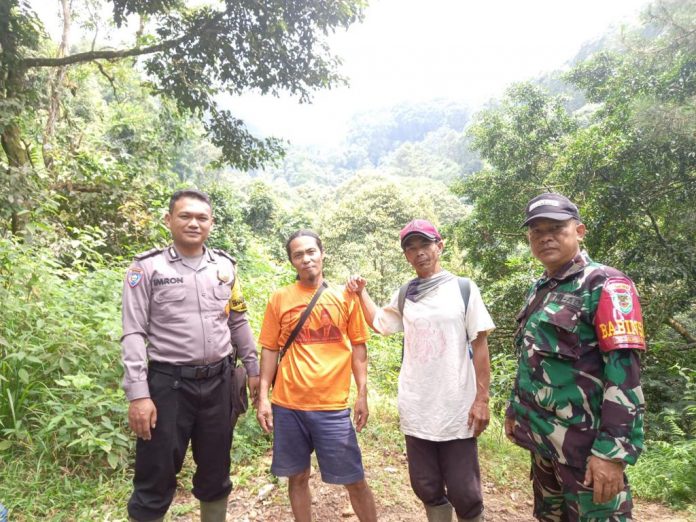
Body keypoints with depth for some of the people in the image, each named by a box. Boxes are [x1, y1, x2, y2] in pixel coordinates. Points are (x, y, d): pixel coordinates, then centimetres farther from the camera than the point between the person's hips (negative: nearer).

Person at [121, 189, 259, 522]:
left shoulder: (225, 266, 6)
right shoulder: (148, 267, -5)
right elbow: (134, 334, -8)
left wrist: (252, 369, 12)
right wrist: (137, 394, -14)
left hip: (219, 382, 4)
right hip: (169, 383, -3)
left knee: (216, 473, 17)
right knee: (155, 480, 7)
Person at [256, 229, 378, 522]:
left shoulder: (344, 296, 2)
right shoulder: (279, 299, 3)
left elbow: (358, 346, 4)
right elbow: (270, 349, 5)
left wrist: (362, 395, -2)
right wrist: (263, 397, -1)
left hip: (332, 406, -1)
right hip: (287, 405, 1)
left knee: (354, 480, 6)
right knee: (298, 477, 13)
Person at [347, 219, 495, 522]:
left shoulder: (463, 288, -3)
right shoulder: (403, 295, 6)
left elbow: (480, 346, -4)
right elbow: (379, 323, 23)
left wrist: (482, 398, -7)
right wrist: (361, 293, 11)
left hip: (457, 409, -3)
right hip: (416, 410, 4)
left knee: (464, 492, 7)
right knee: (427, 488, 15)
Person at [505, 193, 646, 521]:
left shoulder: (605, 285, -13)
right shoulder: (538, 290, 11)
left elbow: (625, 372, -20)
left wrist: (612, 451, -24)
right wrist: (515, 410, 20)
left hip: (585, 443, -8)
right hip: (542, 437, 8)